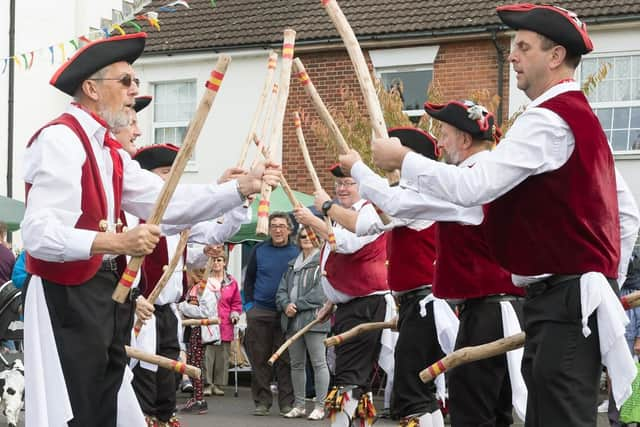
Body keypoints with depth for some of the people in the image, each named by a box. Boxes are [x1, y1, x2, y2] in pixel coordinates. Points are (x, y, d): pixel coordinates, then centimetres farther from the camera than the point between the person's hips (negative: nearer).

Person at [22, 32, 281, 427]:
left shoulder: (110, 152, 16)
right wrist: (115, 242, -33)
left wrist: (242, 188, 4)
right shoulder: (60, 140, -15)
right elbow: (38, 234, -23)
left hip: (103, 293, 10)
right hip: (67, 296, -10)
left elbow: (166, 200, 10)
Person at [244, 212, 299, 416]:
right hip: (259, 312, 2)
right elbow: (249, 278, 12)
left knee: (285, 360, 2)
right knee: (259, 358, 4)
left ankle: (287, 402, 8)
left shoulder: (296, 252, 1)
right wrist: (249, 304, 4)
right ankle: (262, 401, 11)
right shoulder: (259, 250, 5)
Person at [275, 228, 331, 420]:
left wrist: (297, 305, -13)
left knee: (318, 363, -6)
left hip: (314, 319, -7)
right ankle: (299, 405, 18)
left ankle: (320, 406, -3)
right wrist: (286, 305, -6)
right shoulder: (293, 264, 20)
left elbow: (321, 293, -12)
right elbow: (282, 289, 15)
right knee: (296, 364, 11)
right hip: (292, 320, 7)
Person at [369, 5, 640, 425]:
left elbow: (473, 187, -22)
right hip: (576, 295, 10)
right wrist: (606, 282, 23)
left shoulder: (547, 120, -15)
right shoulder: (582, 116, 18)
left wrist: (403, 158, -10)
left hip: (564, 300, -10)